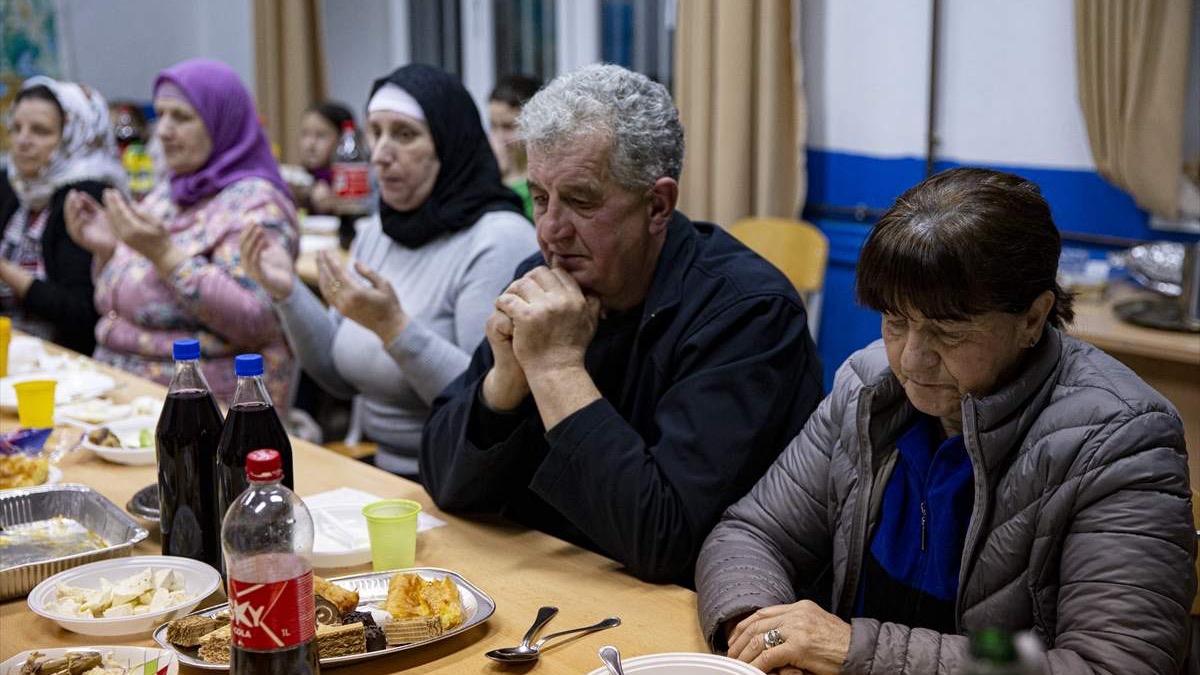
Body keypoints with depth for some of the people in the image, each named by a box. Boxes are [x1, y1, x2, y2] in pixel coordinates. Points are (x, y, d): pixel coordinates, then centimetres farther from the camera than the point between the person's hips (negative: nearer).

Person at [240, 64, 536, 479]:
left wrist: (393, 327, -30)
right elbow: (343, 377, 11)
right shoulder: (377, 232, 8)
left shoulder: (498, 241, -15)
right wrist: (288, 293, -2)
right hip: (380, 472, 7)